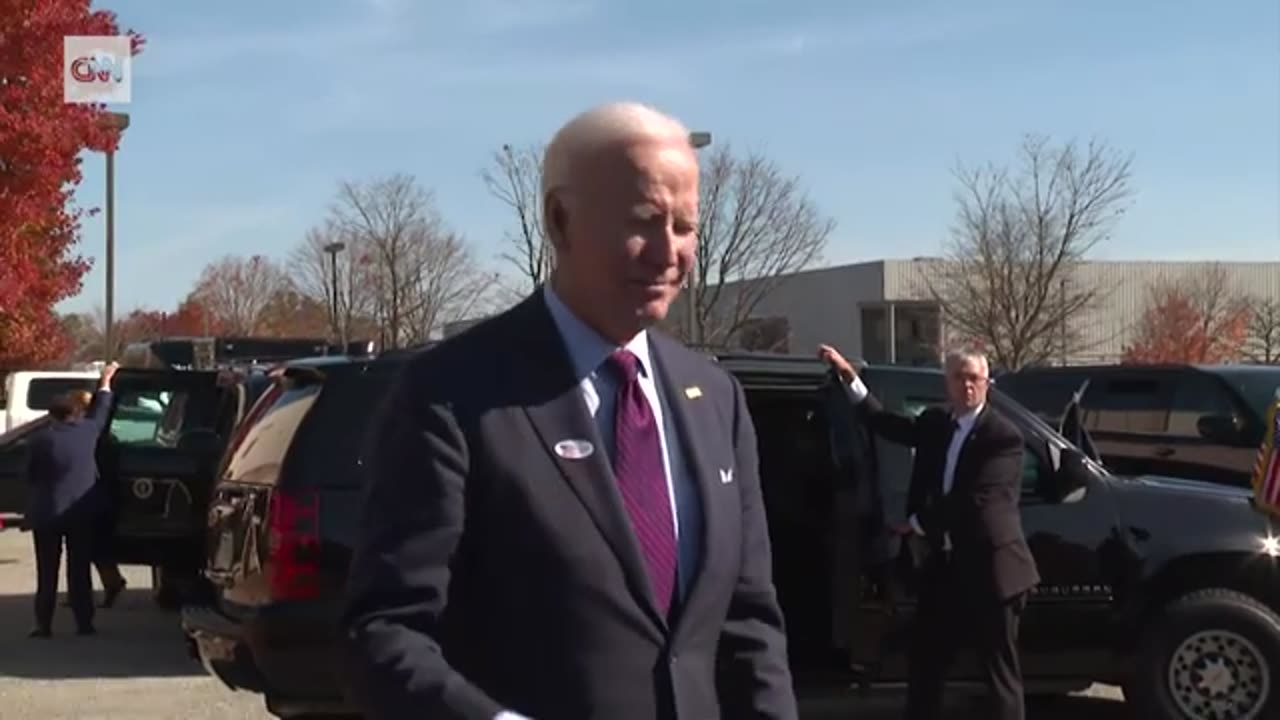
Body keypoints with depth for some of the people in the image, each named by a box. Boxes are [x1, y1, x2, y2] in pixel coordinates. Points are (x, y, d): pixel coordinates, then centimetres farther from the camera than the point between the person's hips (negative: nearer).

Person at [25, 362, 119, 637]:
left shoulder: (41, 439, -10)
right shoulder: (87, 431, -4)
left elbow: (31, 475, -1)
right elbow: (100, 411, 16)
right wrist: (105, 382, 30)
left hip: (47, 512, -2)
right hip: (82, 511, 2)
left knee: (47, 572, 5)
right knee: (79, 569, 8)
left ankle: (44, 625, 4)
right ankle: (84, 623, 8)